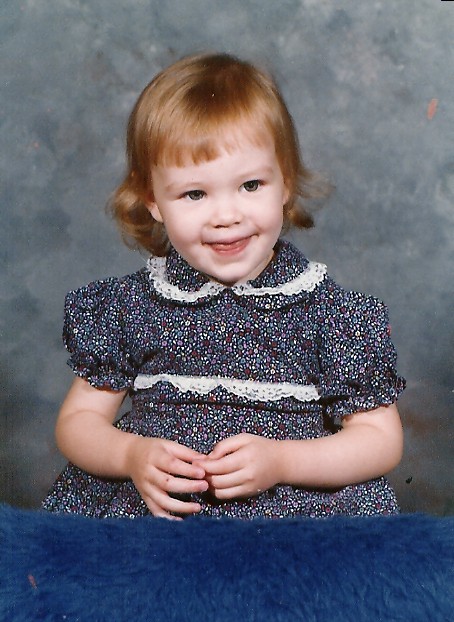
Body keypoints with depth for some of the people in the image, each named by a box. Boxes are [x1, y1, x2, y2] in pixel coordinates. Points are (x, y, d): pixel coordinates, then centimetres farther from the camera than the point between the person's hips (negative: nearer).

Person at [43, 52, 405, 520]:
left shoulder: (327, 308, -2)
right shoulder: (130, 306, 2)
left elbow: (383, 438, 1)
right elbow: (78, 419, 9)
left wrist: (280, 461, -14)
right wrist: (132, 456, -12)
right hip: (146, 507, 2)